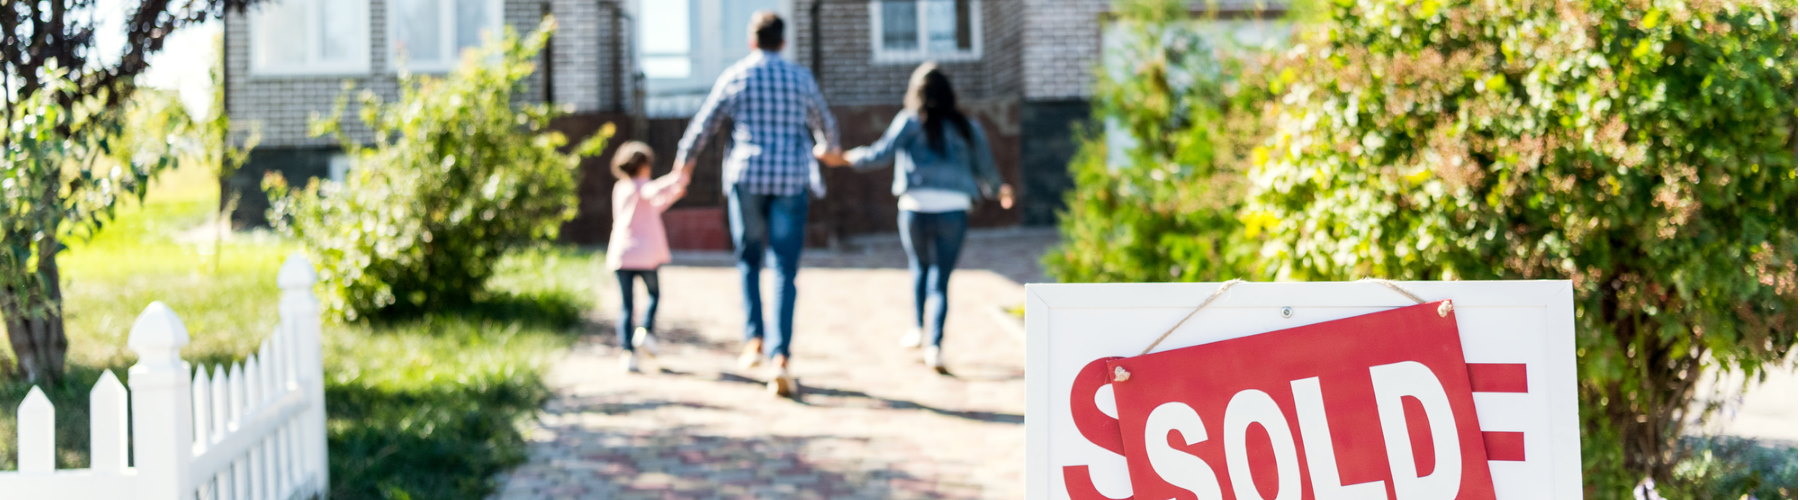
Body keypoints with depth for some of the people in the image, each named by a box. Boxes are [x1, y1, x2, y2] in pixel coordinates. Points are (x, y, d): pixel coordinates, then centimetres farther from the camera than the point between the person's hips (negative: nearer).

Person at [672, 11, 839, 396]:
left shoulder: (735, 77, 3)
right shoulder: (801, 78, 9)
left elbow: (704, 124, 12)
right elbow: (825, 125, 24)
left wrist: (685, 159, 31)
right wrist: (829, 149, 48)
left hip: (747, 179, 0)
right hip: (791, 181, 0)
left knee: (749, 260, 19)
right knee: (785, 271, -2)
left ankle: (754, 338, 6)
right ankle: (780, 358, -13)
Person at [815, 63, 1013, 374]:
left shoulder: (910, 121, 5)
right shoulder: (967, 127, 13)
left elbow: (881, 154, -4)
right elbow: (985, 170, 18)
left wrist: (842, 159, 5)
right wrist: (998, 191, 38)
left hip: (916, 207, -1)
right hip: (954, 210, 1)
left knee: (920, 267, 25)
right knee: (940, 279, 4)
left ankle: (918, 328, 25)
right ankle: (934, 345, -10)